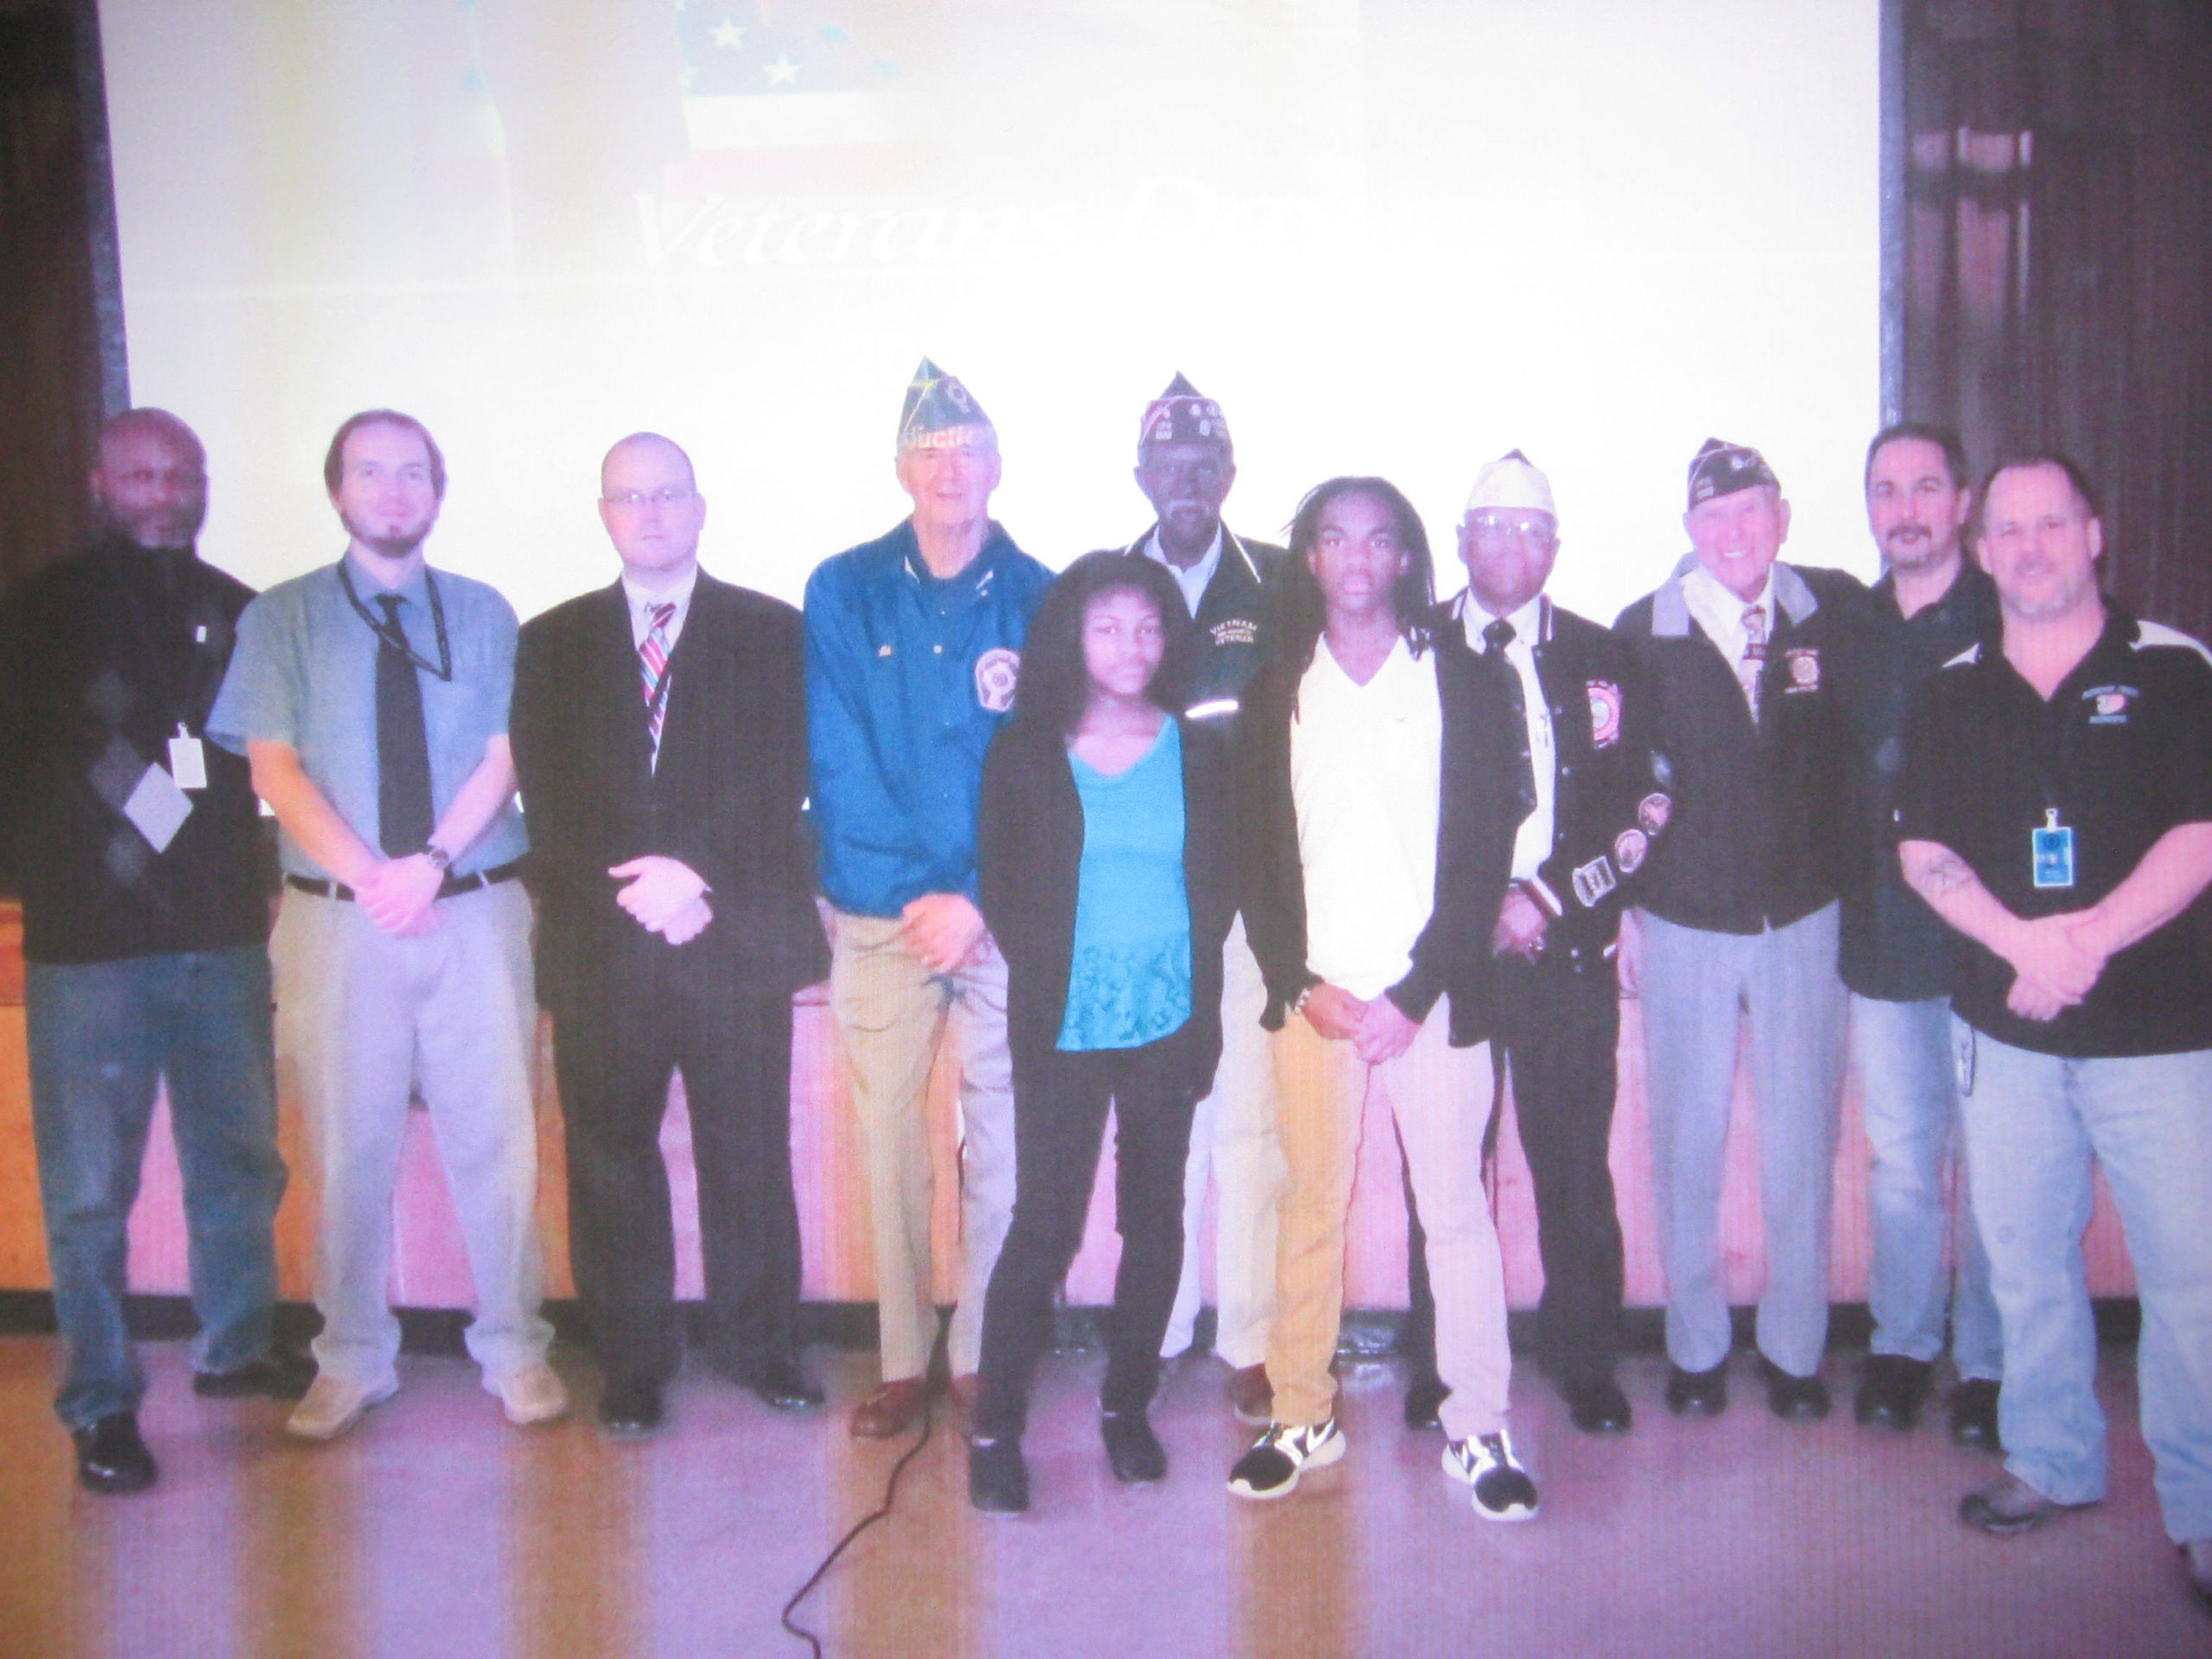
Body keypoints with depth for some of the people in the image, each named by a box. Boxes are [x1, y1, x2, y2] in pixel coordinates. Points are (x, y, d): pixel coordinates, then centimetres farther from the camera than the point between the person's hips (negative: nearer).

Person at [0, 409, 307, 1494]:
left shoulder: (234, 614, 10)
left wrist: (259, 887, 5)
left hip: (222, 935, 3)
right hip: (89, 944, -3)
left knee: (240, 1157, 10)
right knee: (90, 1184, 0)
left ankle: (237, 1347, 27)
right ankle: (101, 1404, 12)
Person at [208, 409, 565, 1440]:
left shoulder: (483, 614, 8)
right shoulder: (282, 618, 6)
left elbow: (501, 759, 1)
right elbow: (275, 767, -2)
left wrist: (432, 863, -15)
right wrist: (369, 876, -16)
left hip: (476, 910, 1)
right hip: (337, 917, 0)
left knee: (497, 1140, 4)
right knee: (348, 1147, 6)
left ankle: (514, 1350, 17)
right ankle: (352, 1360, 21)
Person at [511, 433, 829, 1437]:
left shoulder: (772, 632, 8)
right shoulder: (553, 643, 13)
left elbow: (780, 787, -1)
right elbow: (548, 801, 4)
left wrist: (700, 879, -14)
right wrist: (636, 887, -11)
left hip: (740, 937, -1)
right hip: (599, 946, 1)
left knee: (749, 1154, 5)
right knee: (609, 1157, 6)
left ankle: (761, 1345, 20)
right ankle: (631, 1364, 19)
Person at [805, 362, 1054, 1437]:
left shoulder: (1037, 599, 2)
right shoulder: (844, 592, 3)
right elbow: (836, 764, -2)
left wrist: (977, 898, -11)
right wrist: (918, 895, -9)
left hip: (1007, 913, 0)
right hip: (882, 913, 1)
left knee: (1002, 1140, 4)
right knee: (886, 1131, 4)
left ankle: (982, 1354, 19)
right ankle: (903, 1359, 18)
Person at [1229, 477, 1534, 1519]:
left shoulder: (1460, 682, 3)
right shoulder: (1278, 692, 9)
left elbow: (1483, 853, -2)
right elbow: (1259, 854, 7)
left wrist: (1416, 991, -9)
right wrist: (1300, 983, -5)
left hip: (1432, 993, -1)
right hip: (1313, 993, 2)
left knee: (1456, 1209, 1)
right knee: (1310, 1209, 6)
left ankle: (1476, 1429, 12)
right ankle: (1301, 1417, 18)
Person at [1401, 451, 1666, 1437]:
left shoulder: (1604, 660, 11)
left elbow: (1635, 796, 10)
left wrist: (1547, 895, -3)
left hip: (1568, 951, 1)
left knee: (1576, 1168, 4)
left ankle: (1587, 1365, 19)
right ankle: (1443, 1369, 17)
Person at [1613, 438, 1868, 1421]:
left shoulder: (1839, 614, -1)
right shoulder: (1643, 633, -2)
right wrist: (1625, 905, 3)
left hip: (1806, 920, 1)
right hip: (1683, 925, 0)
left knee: (1801, 1145, 7)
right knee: (1688, 1146, 8)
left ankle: (1793, 1350, 24)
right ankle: (1696, 1348, 24)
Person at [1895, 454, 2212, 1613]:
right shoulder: (1951, 690, 8)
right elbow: (1922, 847, 2)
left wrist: (2091, 938, -18)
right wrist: (2022, 942, -14)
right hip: (2005, 1029, 3)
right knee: (2026, 1261, 11)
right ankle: (2052, 1462, 28)